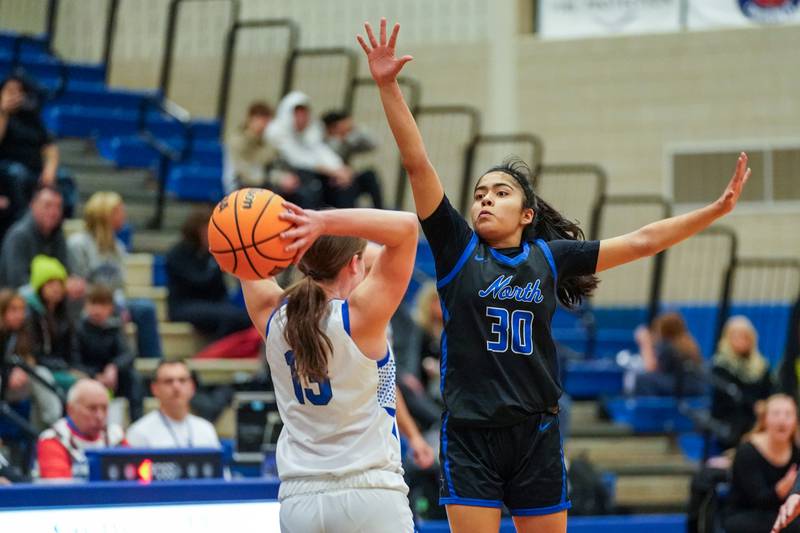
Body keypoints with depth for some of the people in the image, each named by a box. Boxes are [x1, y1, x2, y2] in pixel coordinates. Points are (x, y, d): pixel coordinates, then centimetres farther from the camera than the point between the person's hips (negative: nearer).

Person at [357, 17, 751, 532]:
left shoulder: (550, 256, 6)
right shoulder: (457, 248, 2)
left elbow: (641, 242, 8)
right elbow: (417, 163, -6)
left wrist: (717, 209, 5)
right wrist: (388, 85, -14)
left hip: (536, 435, 2)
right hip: (470, 435, -2)